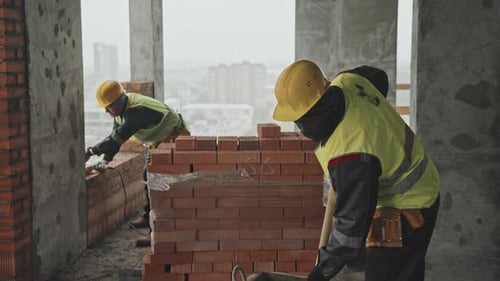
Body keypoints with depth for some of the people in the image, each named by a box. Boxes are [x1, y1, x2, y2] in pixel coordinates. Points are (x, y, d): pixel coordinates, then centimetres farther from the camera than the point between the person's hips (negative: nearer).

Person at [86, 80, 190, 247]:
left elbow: (117, 138, -33)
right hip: (159, 141, 10)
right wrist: (106, 160, 0)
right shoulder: (121, 108, -2)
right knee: (149, 176, 20)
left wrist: (91, 151, -26)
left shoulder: (137, 111, -33)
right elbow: (115, 135, 7)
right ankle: (148, 217, 38)